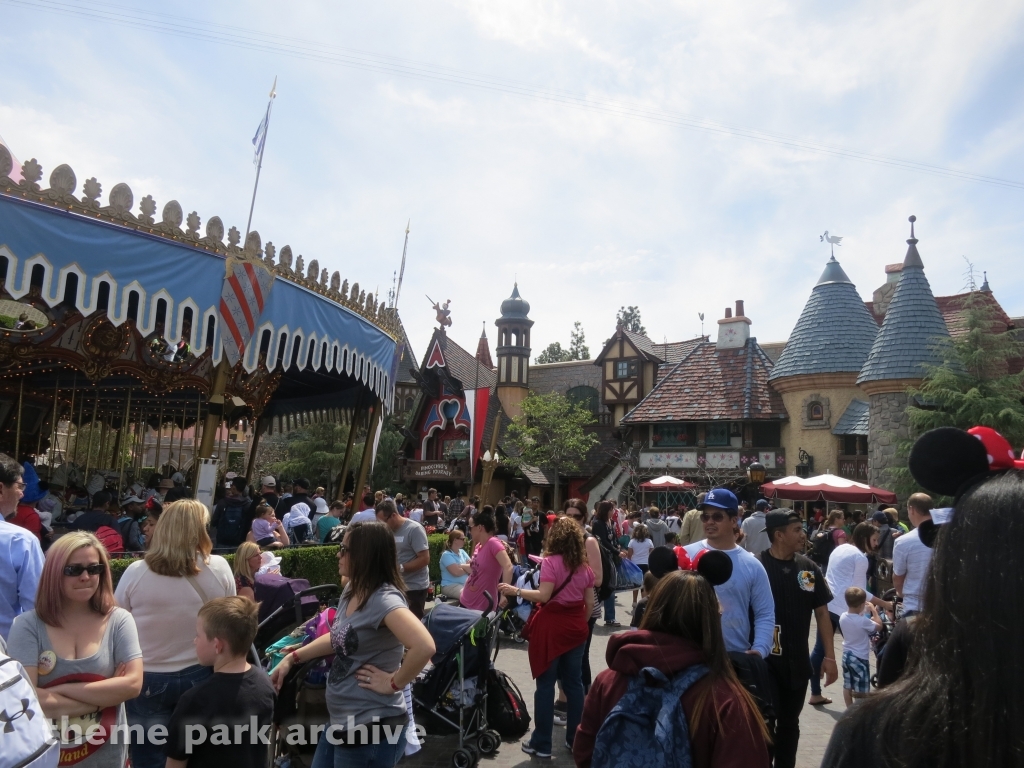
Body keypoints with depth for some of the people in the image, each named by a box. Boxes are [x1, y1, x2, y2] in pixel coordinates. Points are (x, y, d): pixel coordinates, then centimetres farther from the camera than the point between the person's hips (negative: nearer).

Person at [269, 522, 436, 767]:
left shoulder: (384, 599, -26)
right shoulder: (352, 589, 5)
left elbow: (424, 646, -40)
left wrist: (394, 683, -26)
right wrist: (292, 658, 13)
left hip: (372, 727, -9)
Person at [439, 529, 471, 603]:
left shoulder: (462, 552, 14)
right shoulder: (447, 555, -10)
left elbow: (473, 566, 4)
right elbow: (456, 572, -20)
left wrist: (461, 566, -12)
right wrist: (467, 568, -3)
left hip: (465, 584, 8)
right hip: (450, 586, -7)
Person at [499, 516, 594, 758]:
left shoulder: (551, 561, -12)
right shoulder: (584, 566, 6)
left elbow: (543, 596, -20)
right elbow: (589, 604, 7)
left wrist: (515, 590, -12)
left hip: (552, 626, -5)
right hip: (576, 627, 6)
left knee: (546, 684, 3)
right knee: (574, 682, 13)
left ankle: (541, 744, 11)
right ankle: (575, 739, 23)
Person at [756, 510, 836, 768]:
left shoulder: (809, 568, 1)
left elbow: (822, 612, 7)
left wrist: (829, 656, 4)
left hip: (798, 661, 5)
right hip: (764, 660, -5)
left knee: (789, 724, 19)